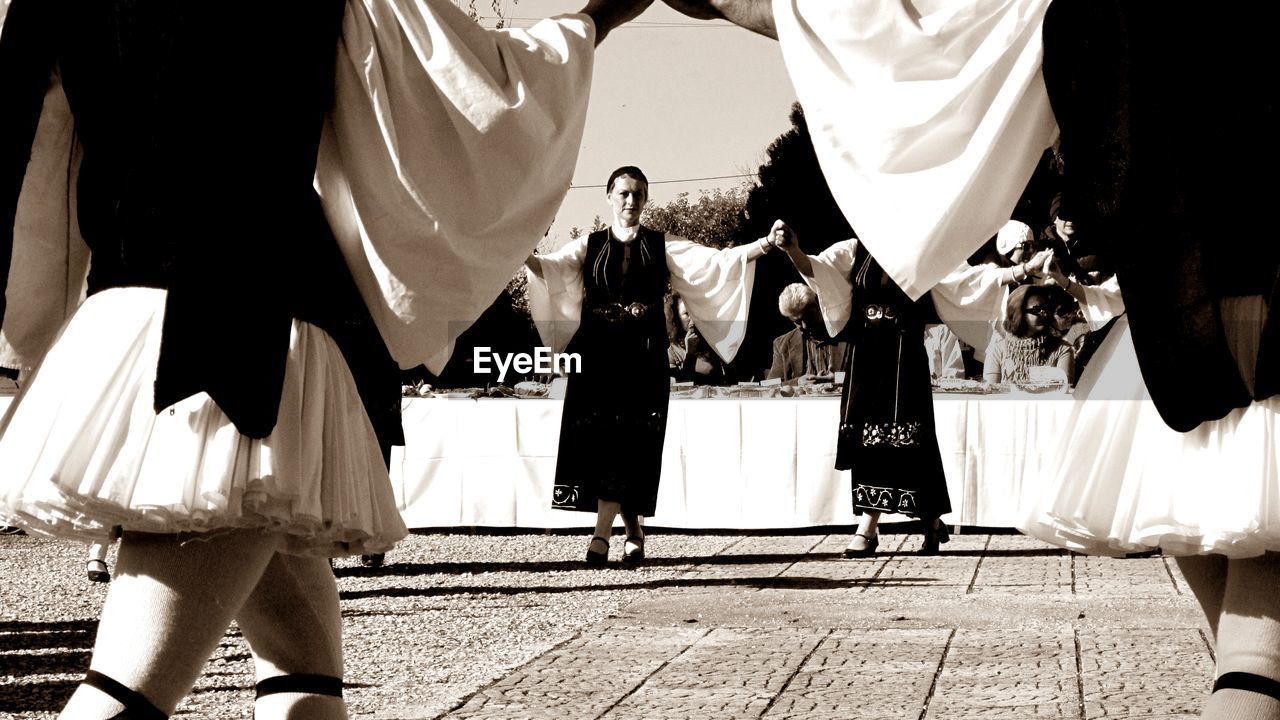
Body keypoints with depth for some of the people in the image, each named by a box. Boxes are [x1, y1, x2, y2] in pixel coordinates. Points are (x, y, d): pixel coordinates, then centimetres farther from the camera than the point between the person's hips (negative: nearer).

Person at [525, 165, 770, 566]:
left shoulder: (662, 247, 9)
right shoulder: (589, 247, 10)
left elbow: (716, 262, 0)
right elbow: (551, 266, -8)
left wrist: (762, 246, -15)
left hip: (642, 357, -1)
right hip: (597, 353, 1)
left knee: (624, 440, -11)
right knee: (597, 438, -3)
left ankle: (602, 534, -15)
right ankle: (633, 530, 12)